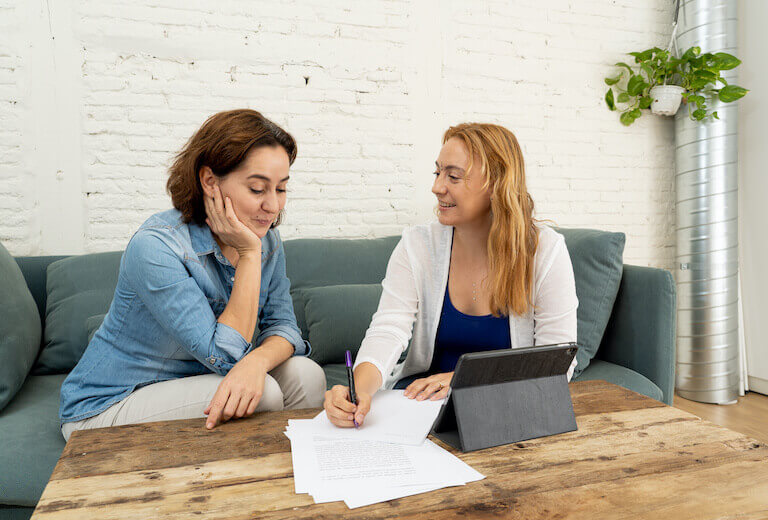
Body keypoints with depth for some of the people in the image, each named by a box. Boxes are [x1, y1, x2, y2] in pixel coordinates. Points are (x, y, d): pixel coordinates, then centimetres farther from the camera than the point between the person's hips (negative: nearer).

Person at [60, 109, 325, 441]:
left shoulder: (266, 239, -5)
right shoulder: (155, 247, -27)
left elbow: (282, 325, -8)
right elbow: (225, 356, -28)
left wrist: (257, 361, -32)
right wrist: (249, 255, -29)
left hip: (198, 379, 6)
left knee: (305, 374, -16)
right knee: (264, 394, -27)